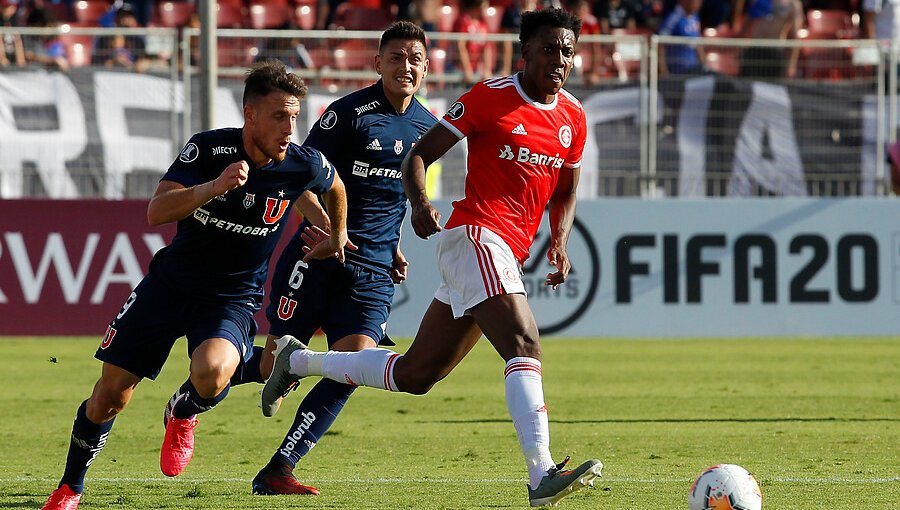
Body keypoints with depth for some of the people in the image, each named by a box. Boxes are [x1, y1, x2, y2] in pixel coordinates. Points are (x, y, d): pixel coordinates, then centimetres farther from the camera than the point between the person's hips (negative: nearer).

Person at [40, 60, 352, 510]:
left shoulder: (305, 166, -13)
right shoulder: (207, 149, -16)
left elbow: (335, 187, 12)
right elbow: (156, 212, -26)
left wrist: (337, 239, 27)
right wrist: (216, 186, -39)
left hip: (235, 299, -1)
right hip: (172, 282, 1)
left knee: (212, 373, -33)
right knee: (110, 396, 1)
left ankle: (182, 415, 5)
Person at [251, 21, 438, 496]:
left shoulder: (426, 125, 11)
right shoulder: (349, 112, -9)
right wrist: (324, 226, -24)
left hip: (373, 267, 5)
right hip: (319, 255, -5)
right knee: (275, 364, -3)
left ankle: (276, 472, -8)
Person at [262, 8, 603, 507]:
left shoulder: (573, 118, 13)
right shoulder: (490, 96, -5)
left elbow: (565, 193, 24)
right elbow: (419, 154, -2)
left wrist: (559, 244, 5)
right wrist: (419, 203, -22)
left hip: (508, 254, 8)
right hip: (475, 235, -8)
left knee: (413, 376, 12)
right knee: (525, 347, -27)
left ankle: (297, 360, 29)